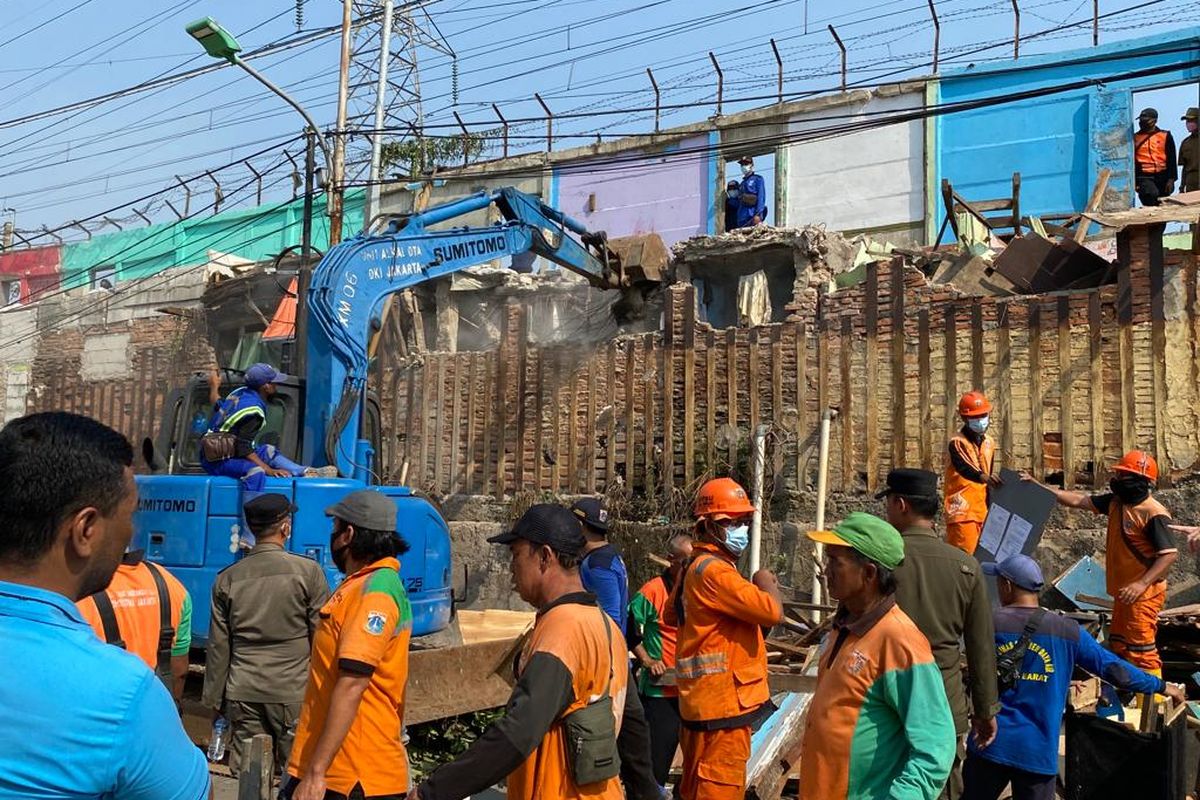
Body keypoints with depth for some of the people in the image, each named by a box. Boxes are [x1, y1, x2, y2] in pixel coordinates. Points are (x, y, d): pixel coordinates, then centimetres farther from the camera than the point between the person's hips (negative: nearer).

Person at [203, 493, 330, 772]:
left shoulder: (227, 578, 4)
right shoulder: (308, 571, -6)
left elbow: (219, 646, 9)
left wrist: (214, 698, 18)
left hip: (242, 694, 3)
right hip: (293, 693, -3)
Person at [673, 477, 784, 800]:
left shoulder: (696, 566, 12)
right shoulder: (714, 570, -20)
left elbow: (672, 614, 26)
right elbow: (773, 611, -26)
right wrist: (766, 582, -7)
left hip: (704, 699, 10)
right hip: (724, 701, -10)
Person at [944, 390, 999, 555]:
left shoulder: (989, 443, 13)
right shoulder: (957, 443, -11)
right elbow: (963, 468, -30)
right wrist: (983, 477, -49)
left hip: (982, 511, 8)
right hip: (962, 511, -8)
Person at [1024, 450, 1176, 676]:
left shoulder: (1154, 513, -18)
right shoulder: (1115, 502, 7)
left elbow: (1170, 554, -22)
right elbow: (1077, 500, 12)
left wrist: (1142, 584, -30)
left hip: (1143, 593, -9)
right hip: (1124, 592, 9)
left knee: (1141, 649, -8)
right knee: (1119, 645, 17)